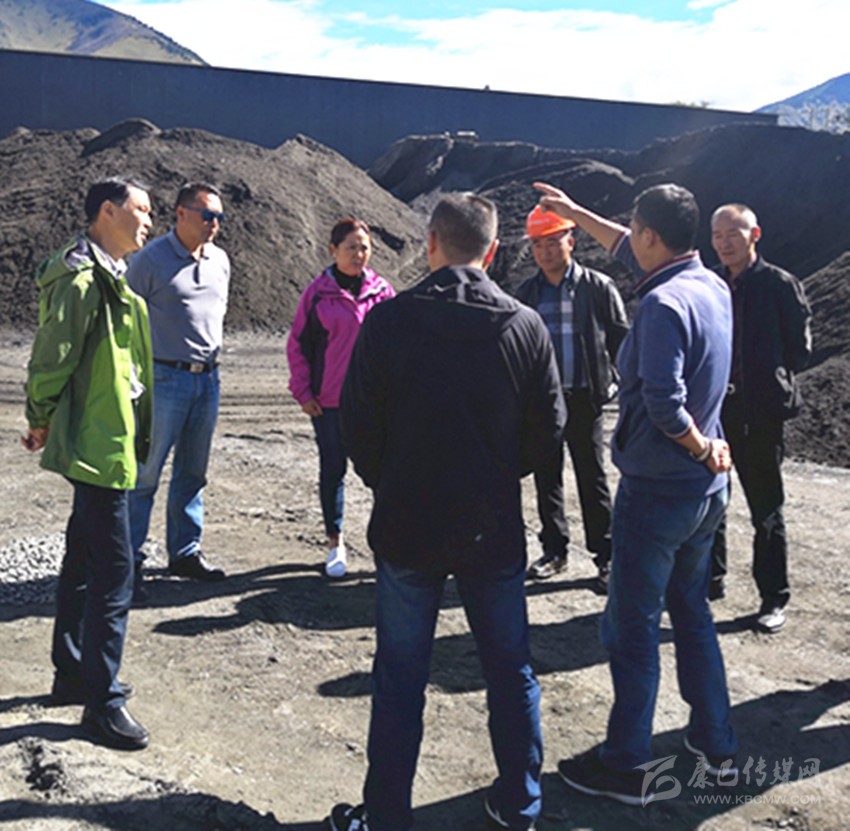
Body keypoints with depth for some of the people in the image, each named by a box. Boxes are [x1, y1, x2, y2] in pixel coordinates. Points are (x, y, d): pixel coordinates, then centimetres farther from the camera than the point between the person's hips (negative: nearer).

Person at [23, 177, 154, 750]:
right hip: (98, 446, -10)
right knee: (114, 574, -5)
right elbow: (50, 360, -16)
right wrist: (42, 423, -2)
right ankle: (103, 702, 7)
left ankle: (73, 674, 34)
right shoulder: (82, 280, -18)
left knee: (85, 561, 19)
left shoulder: (111, 278, 14)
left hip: (110, 443, 11)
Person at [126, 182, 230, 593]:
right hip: (165, 378, -6)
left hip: (208, 378, 6)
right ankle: (129, 558, 8)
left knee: (192, 471, 13)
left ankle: (185, 551, 24)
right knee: (145, 472, -2)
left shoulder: (220, 260, 10)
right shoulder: (150, 259, -8)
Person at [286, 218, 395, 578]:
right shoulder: (318, 293, -2)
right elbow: (298, 344, 2)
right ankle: (335, 543, 22)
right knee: (333, 470, 8)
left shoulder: (382, 292, 3)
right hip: (329, 401, -1)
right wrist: (303, 392, -2)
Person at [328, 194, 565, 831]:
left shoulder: (389, 320, -10)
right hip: (496, 532, 2)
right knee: (511, 671, 17)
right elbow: (549, 430, 0)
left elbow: (359, 427, -6)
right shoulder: (525, 325, -5)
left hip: (407, 527, -1)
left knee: (400, 678, 11)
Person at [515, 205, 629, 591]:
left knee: (592, 479, 3)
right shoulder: (527, 293, 8)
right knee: (546, 477, 11)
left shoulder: (598, 287, -3)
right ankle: (554, 550, 24)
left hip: (584, 398, -4)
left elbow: (621, 339, 0)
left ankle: (606, 555, 12)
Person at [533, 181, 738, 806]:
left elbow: (664, 403, -30)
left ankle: (626, 767, 17)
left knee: (632, 628, 4)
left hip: (657, 489, -9)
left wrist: (702, 448, -11)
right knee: (692, 612, 21)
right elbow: (634, 254, 21)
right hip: (707, 491, 9)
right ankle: (717, 747, 33)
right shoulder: (713, 286, 5)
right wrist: (575, 212, 29)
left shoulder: (664, 303, -22)